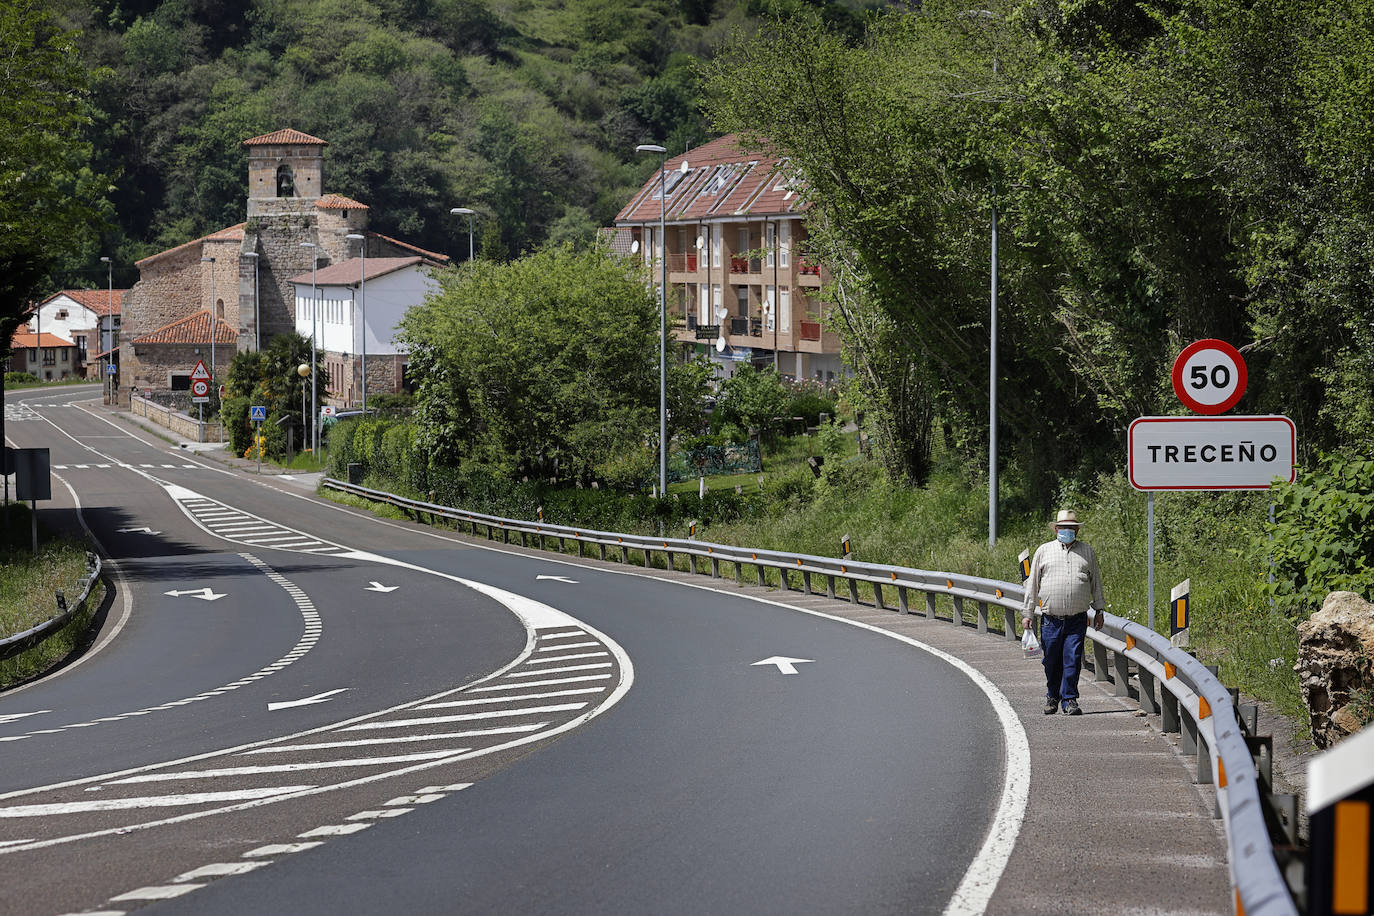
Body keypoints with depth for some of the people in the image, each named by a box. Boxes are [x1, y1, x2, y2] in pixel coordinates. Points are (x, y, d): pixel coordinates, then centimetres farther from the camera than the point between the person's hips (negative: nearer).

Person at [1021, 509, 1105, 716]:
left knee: (1073, 661, -7)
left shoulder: (1087, 551, 12)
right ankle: (1052, 697, 23)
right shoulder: (1044, 551, 9)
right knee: (1052, 662, 5)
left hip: (1077, 619, 0)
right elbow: (1032, 583, 11)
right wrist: (1027, 613, 9)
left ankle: (1069, 700, 0)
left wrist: (1098, 609, 17)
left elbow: (1096, 582, 20)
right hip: (1051, 619, 0)